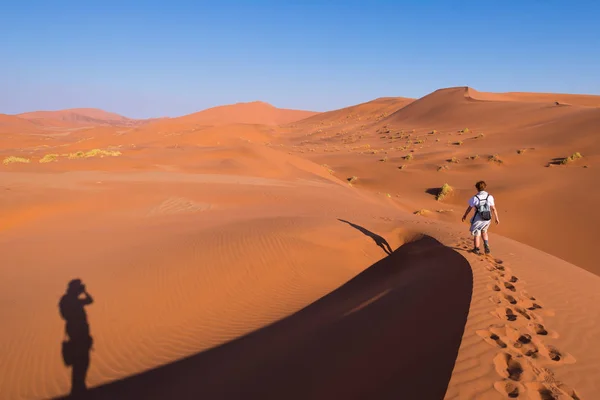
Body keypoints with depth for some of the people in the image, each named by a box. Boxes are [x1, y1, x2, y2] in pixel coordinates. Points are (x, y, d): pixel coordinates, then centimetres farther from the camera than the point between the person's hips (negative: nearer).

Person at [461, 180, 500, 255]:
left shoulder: (475, 198, -16)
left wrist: (464, 215, 12)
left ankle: (476, 250, 28)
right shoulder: (490, 197, -9)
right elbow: (493, 208, -5)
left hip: (478, 219, -3)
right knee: (484, 231, 29)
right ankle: (486, 246, 14)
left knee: (476, 235, 15)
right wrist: (497, 218, 6)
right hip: (487, 219, 3)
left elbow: (469, 208, -4)